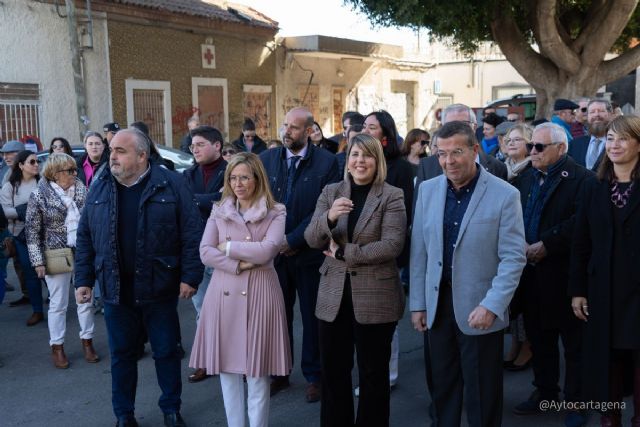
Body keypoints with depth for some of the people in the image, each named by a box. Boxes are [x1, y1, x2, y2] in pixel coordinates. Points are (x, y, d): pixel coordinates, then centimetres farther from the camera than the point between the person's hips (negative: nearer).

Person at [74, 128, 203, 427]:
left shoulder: (171, 184, -7)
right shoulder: (100, 189, 5)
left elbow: (192, 233, -9)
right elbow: (84, 238, 8)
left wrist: (190, 276, -13)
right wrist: (83, 279, 3)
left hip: (159, 289, -3)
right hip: (116, 290, 3)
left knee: (166, 352, 11)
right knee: (121, 355, 13)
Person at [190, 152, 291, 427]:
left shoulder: (276, 213, 0)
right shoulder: (219, 211, 9)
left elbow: (266, 251, -14)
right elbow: (205, 252, 0)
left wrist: (227, 246, -5)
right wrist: (238, 265, -13)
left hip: (259, 293, -3)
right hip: (224, 293, 3)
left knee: (257, 370, 1)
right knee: (226, 366, 8)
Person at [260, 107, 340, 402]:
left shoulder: (326, 162, -6)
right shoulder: (266, 159, 4)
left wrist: (293, 240, -14)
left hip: (309, 253, -2)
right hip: (274, 252, 3)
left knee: (312, 317, 9)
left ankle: (313, 375, 24)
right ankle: (279, 373, 26)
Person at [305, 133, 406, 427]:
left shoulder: (392, 196, -5)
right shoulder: (330, 192, 6)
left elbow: (392, 245, -15)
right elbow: (311, 239, -2)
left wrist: (344, 252, -14)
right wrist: (329, 218, -23)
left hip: (375, 297, -3)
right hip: (334, 296, 4)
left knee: (373, 374, 10)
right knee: (332, 372, 13)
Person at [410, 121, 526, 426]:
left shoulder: (505, 195, -9)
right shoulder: (427, 189, 4)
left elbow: (513, 258, -10)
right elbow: (419, 252, 6)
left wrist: (491, 306, -18)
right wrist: (417, 304, 5)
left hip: (480, 309, -3)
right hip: (437, 305, 4)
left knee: (482, 395, 9)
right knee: (441, 386, 15)